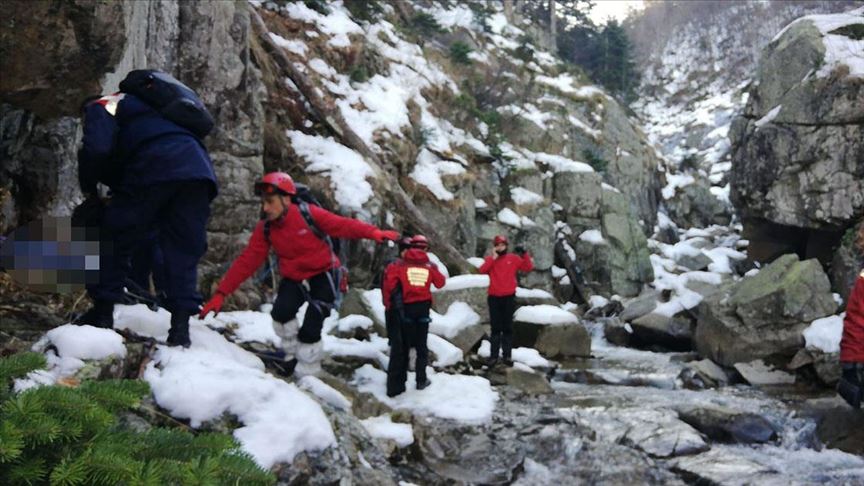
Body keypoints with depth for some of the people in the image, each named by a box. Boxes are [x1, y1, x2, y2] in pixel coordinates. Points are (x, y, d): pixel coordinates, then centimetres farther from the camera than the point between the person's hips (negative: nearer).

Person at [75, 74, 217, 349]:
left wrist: (88, 187, 15)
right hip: (198, 170, 6)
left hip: (155, 168, -6)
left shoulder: (102, 107, 20)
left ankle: (103, 312, 11)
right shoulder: (141, 102, 43)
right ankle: (181, 326, 1)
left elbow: (96, 149, -1)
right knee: (183, 251, 9)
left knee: (114, 238, 10)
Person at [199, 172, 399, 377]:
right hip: (294, 279, 4)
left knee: (310, 328, -14)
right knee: (281, 312, -23)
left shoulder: (308, 214, -20)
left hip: (323, 275, -3)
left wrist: (373, 233, -36)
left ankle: (306, 375, 6)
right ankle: (292, 354, 3)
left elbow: (341, 225, -21)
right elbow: (247, 262, -11)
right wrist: (221, 294, -18)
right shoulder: (264, 229, -9)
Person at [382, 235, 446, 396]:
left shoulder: (400, 263, -5)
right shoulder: (430, 265, 1)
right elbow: (440, 283, 14)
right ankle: (421, 380, 20)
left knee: (400, 347, 3)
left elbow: (389, 282, -14)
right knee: (421, 345, 17)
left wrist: (388, 304, -3)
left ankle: (395, 386, 0)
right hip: (422, 308, 1)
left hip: (404, 309, -1)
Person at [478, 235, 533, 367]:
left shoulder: (513, 258, 3)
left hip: (509, 297, 0)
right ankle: (493, 356, 4)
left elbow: (529, 267, -3)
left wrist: (524, 254, -15)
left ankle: (507, 355, 9)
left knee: (508, 327, 5)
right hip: (494, 298, 0)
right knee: (496, 328, 2)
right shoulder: (490, 259, 2)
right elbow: (482, 270, -16)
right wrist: (493, 257, -18)